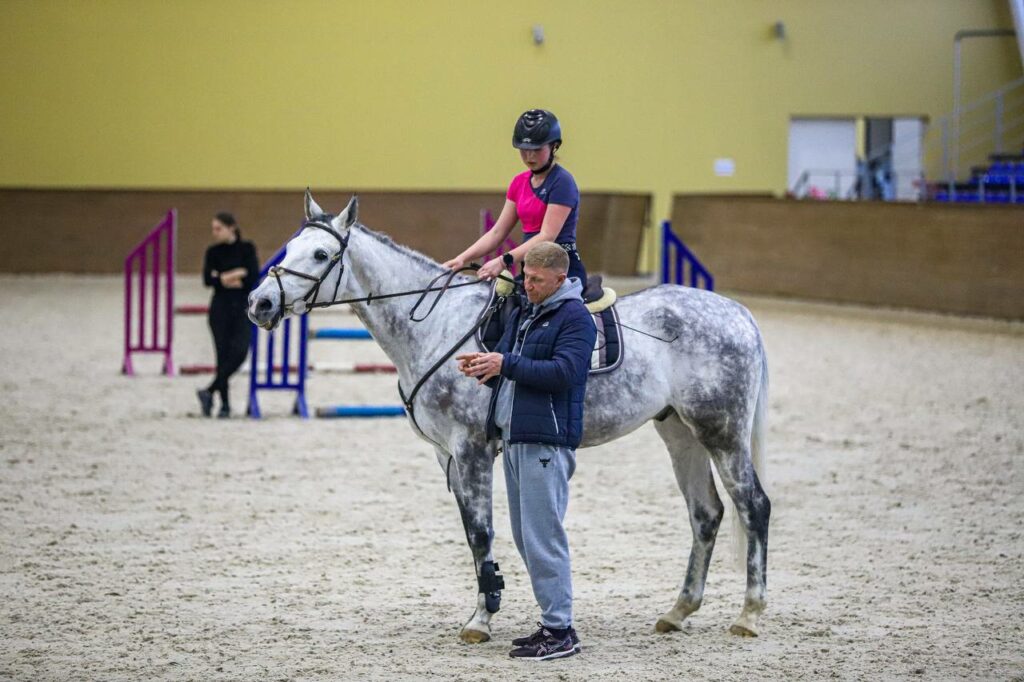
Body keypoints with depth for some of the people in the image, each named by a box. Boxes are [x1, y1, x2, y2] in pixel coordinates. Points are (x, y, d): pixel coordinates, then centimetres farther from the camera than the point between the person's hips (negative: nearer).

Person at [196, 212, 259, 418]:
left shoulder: (246, 249, 2)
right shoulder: (213, 252, 5)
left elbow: (253, 276, -10)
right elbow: (208, 279, -8)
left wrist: (223, 277, -10)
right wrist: (237, 275, -15)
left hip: (243, 307, -1)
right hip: (220, 308, 1)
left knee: (239, 351, -18)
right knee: (223, 354, -1)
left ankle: (210, 391, -9)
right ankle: (224, 403, 5)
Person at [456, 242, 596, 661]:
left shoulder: (575, 319, -8)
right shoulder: (523, 316, 19)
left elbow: (562, 372, -20)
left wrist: (506, 364, -22)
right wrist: (482, 368, 1)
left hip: (545, 441, -10)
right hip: (513, 437, 10)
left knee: (543, 538, -11)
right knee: (526, 538, 12)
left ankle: (560, 631, -8)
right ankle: (553, 621, 18)